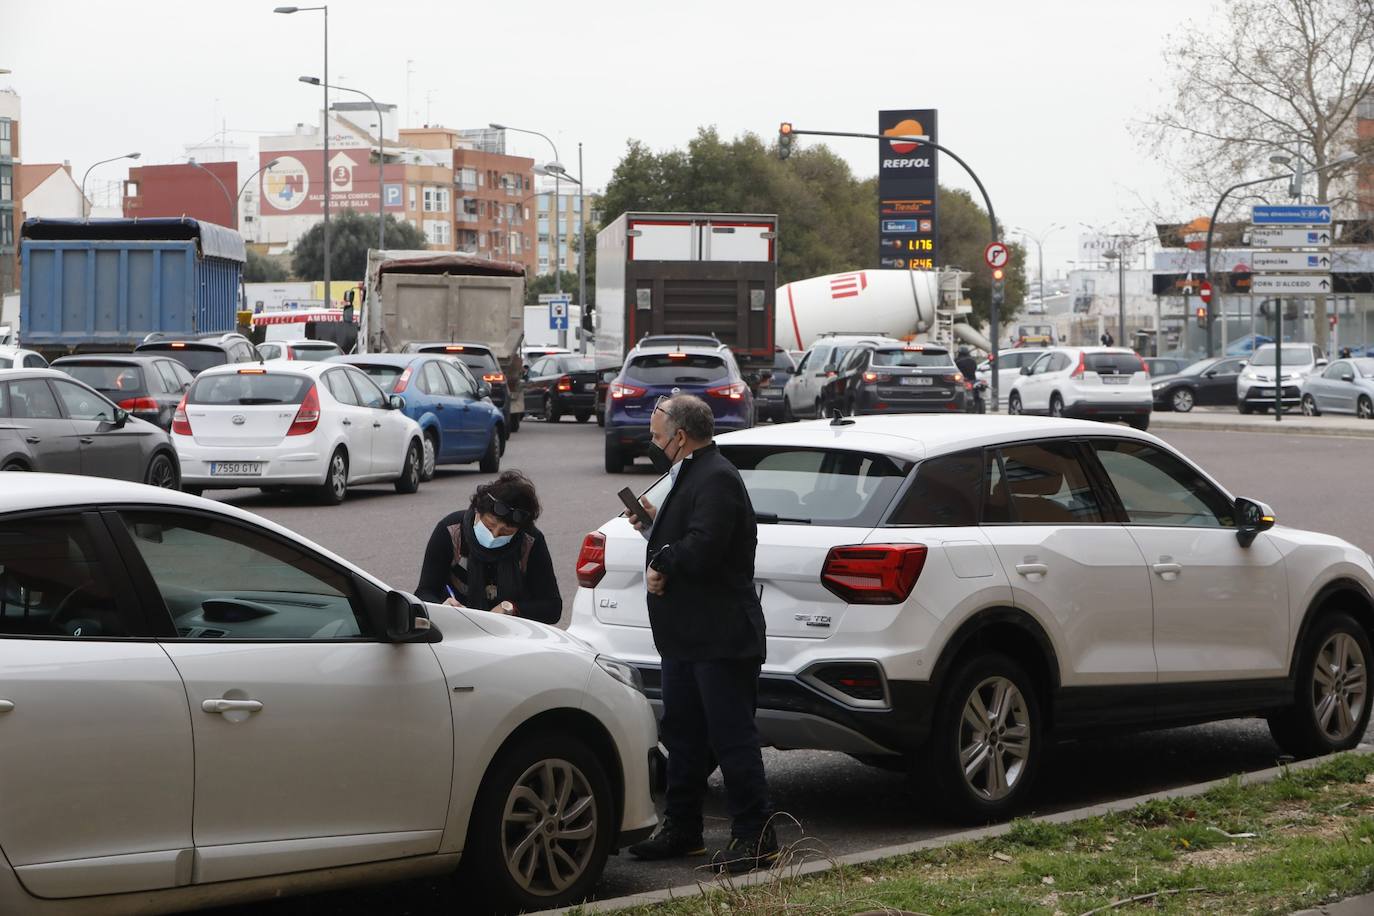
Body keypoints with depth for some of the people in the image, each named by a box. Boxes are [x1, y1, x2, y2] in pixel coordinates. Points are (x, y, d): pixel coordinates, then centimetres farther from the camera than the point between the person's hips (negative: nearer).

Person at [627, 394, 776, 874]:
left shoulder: (716, 479, -17)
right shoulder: (692, 475, 17)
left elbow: (702, 549, -27)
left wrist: (661, 564, -11)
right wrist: (656, 524, 7)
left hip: (720, 638, -11)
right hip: (686, 636, 11)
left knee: (732, 736, -6)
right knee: (682, 733, 16)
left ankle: (755, 836, 0)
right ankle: (682, 829, 25)